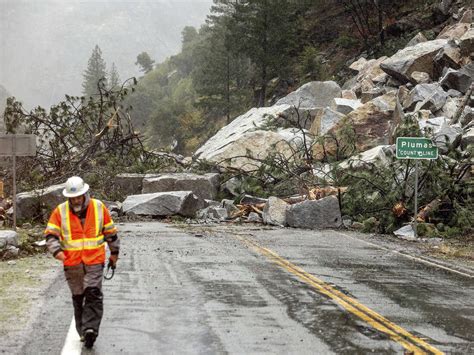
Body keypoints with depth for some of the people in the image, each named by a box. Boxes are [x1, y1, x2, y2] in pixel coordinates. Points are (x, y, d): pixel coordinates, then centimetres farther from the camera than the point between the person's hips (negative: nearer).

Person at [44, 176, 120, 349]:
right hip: (72, 263, 1)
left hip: (94, 261, -1)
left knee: (93, 294, -15)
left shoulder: (99, 207, 0)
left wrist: (114, 252, 16)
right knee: (78, 297, 8)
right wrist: (56, 250, -23)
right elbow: (50, 234, -4)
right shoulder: (60, 211, -2)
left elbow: (110, 231, 10)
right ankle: (83, 331, 17)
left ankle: (90, 329, -17)